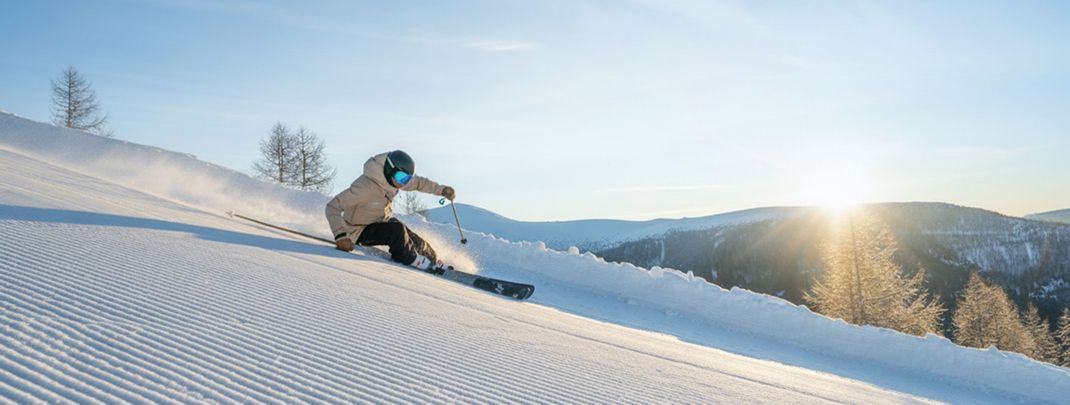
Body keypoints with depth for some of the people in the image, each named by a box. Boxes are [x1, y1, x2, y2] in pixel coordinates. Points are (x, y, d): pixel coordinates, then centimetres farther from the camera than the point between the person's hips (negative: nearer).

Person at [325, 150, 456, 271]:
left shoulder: (393, 178, -13)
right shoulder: (365, 187, -37)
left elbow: (418, 182, 6)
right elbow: (333, 207, -34)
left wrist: (441, 189, -6)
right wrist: (340, 236, -44)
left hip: (383, 220, 7)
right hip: (362, 231, -7)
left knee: (418, 244, 0)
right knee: (397, 230, -31)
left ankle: (437, 265, 28)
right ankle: (410, 260, -4)